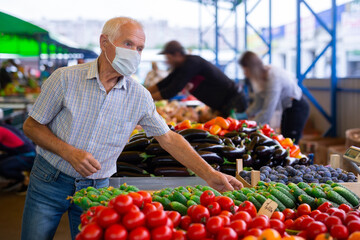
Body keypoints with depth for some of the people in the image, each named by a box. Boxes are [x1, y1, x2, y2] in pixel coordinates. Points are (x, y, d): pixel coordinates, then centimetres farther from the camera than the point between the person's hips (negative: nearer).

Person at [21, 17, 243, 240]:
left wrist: (210, 175, -4)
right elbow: (32, 125, -6)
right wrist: (70, 153, -21)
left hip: (96, 188, 2)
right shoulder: (65, 79, -13)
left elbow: (168, 138, 1)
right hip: (50, 180, -1)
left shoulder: (140, 97, -7)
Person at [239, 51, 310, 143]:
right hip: (287, 108, 9)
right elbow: (258, 104, 3)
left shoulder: (273, 77, -31)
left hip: (297, 107, -9)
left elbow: (267, 112, -33)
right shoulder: (258, 77, -6)